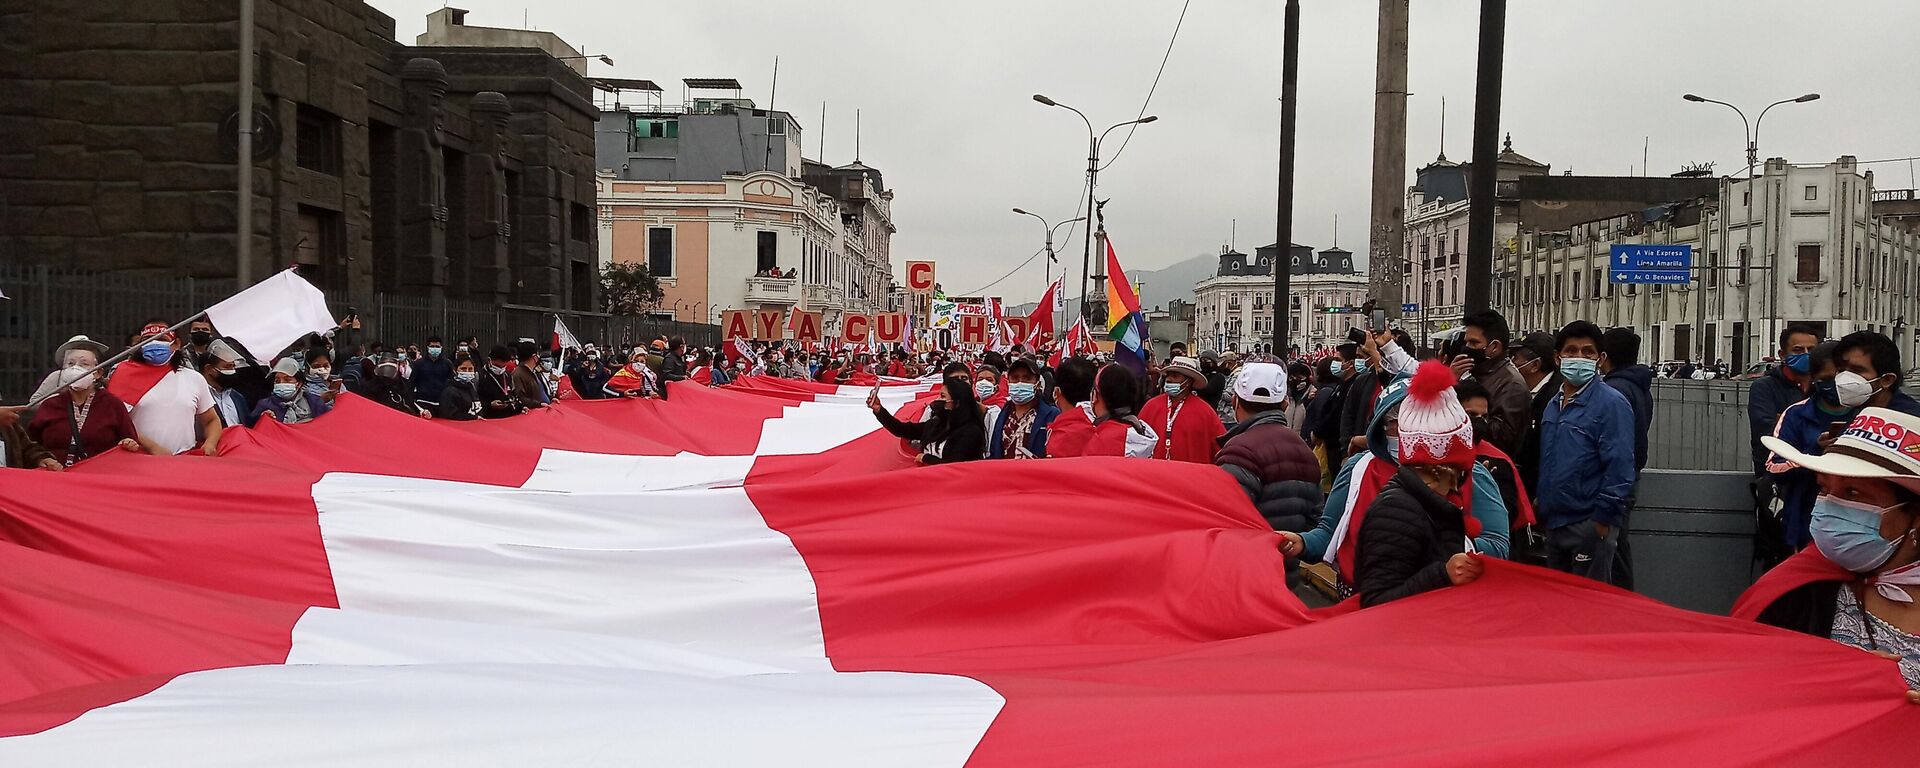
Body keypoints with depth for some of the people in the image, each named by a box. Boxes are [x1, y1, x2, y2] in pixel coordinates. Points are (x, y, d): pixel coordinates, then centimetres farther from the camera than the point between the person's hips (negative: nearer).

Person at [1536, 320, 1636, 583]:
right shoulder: (1554, 405, 13)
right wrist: (1541, 504, 14)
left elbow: (1619, 468, -16)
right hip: (1554, 522, 8)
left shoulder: (1611, 403, -10)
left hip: (1589, 524, -7)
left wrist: (1602, 520, -18)